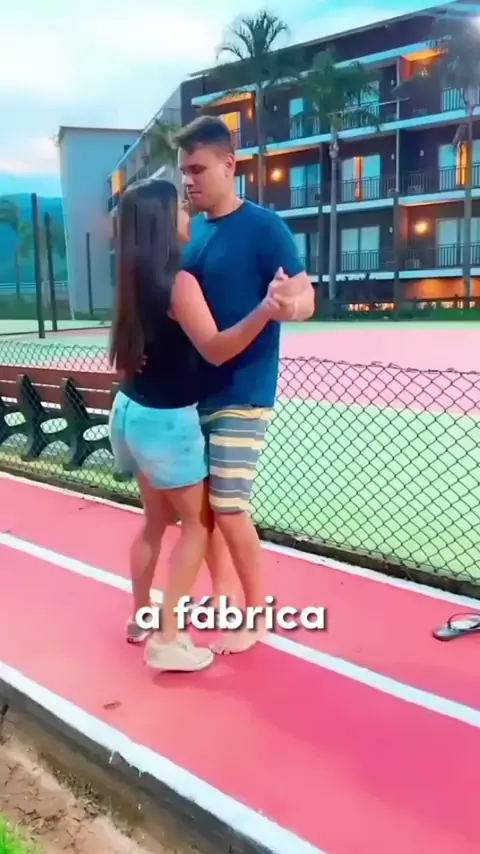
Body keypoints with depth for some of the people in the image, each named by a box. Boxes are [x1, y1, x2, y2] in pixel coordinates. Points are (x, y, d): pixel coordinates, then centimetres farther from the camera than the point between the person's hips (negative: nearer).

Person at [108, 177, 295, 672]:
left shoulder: (137, 279, 5)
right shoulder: (179, 281, -19)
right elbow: (214, 349, -31)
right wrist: (263, 311, -45)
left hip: (132, 411, 8)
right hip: (166, 420, -8)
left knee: (156, 520, 21)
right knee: (197, 522, 5)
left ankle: (142, 615, 35)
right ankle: (166, 639, 6)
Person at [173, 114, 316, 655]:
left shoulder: (264, 227, -11)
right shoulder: (191, 232, 9)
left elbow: (305, 298, -17)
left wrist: (287, 302, -41)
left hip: (242, 393, -7)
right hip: (194, 388, 7)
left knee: (228, 505, -6)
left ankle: (256, 613, 13)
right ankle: (219, 593, 31)